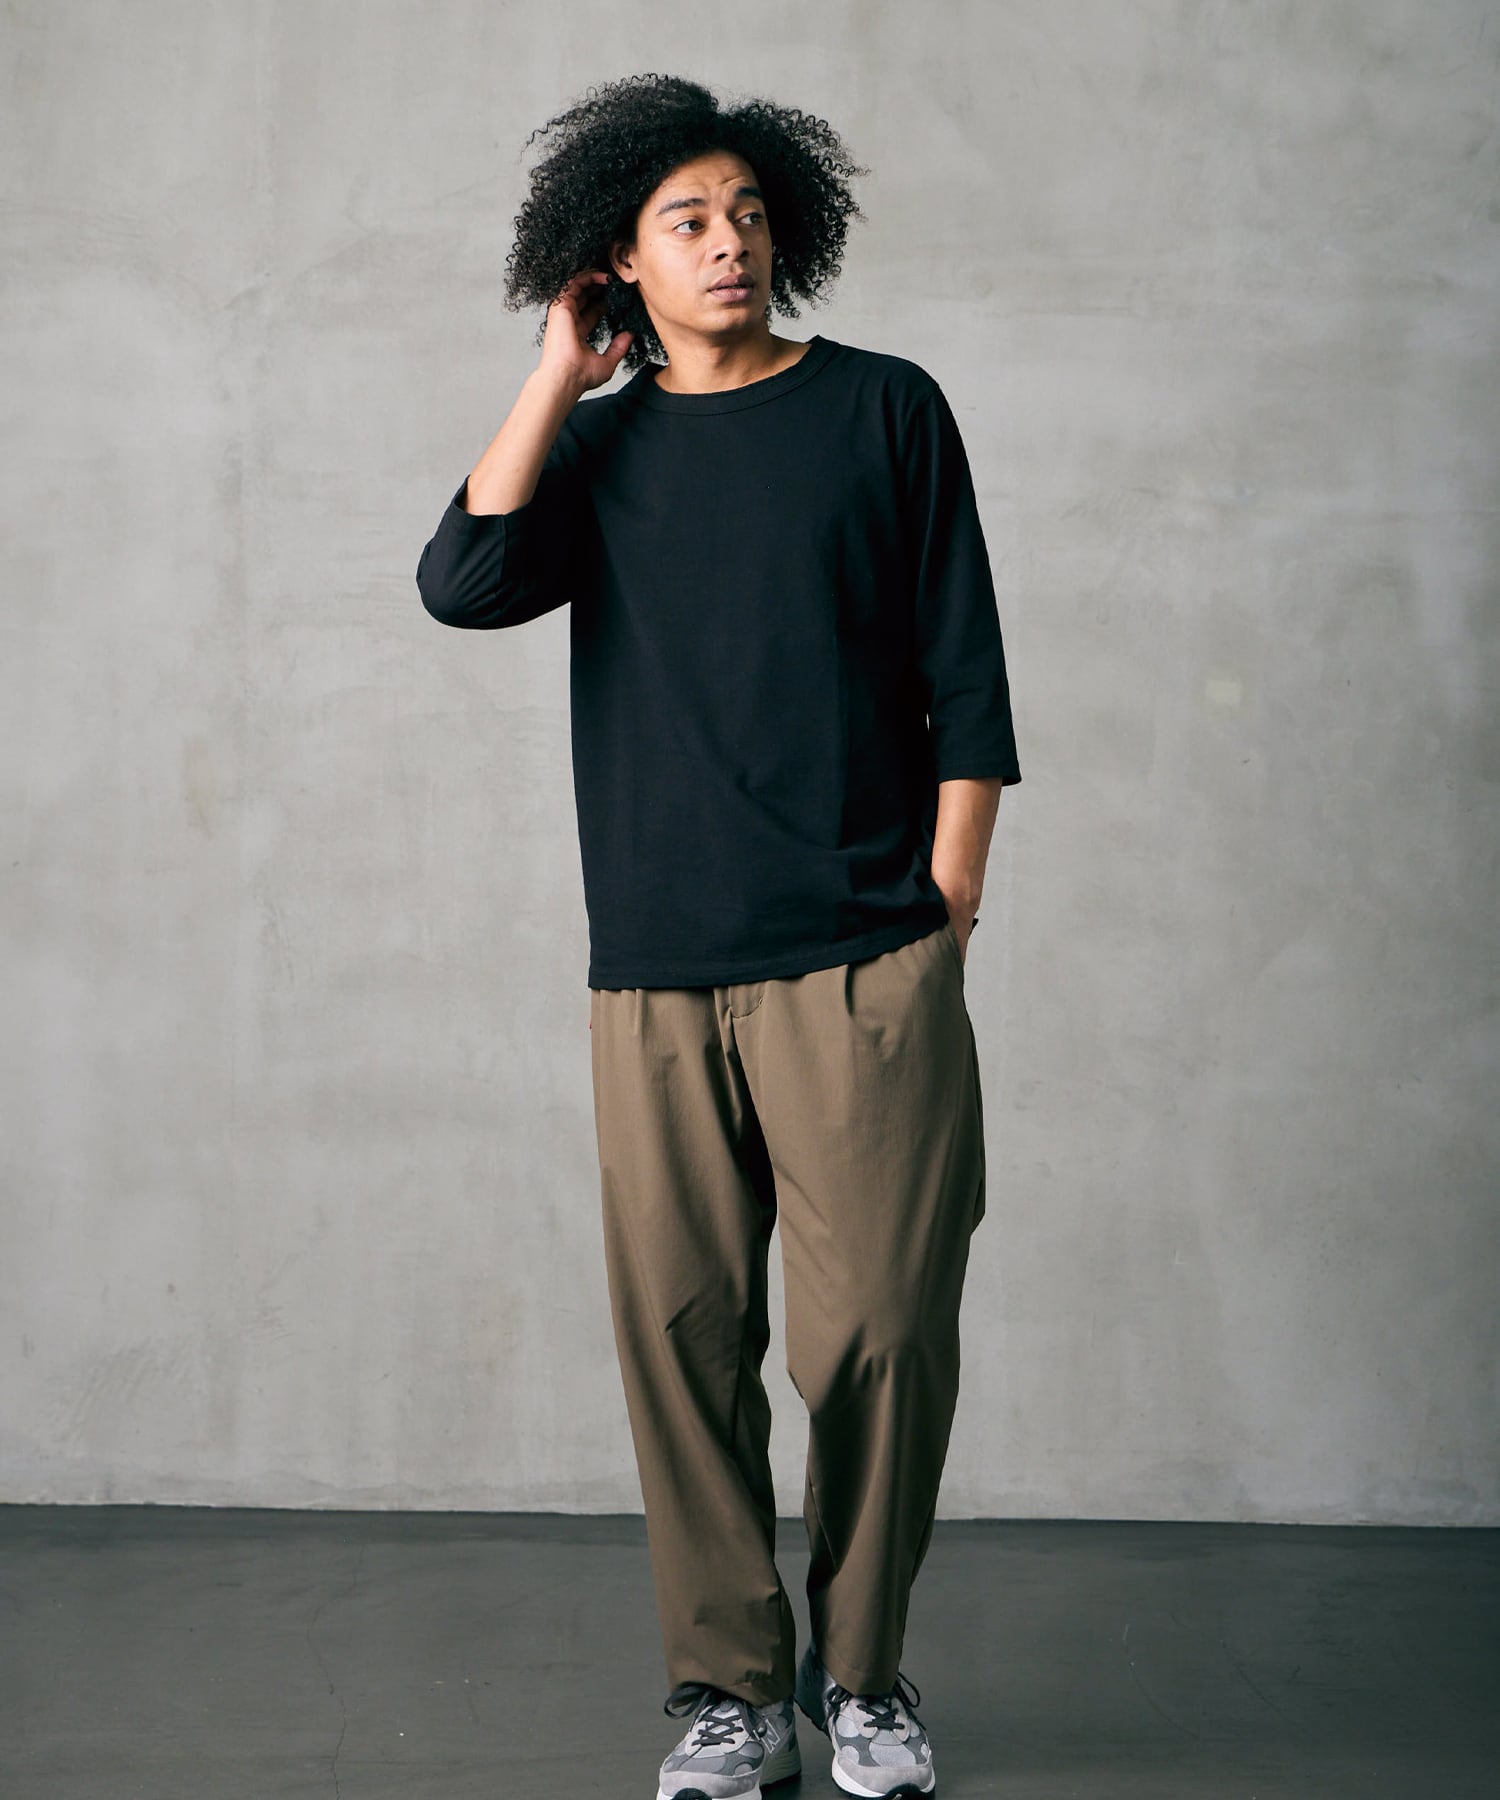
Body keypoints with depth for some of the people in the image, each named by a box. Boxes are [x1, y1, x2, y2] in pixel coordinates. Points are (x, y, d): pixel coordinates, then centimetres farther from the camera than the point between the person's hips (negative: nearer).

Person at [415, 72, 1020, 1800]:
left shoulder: (884, 411, 7)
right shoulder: (596, 445, 13)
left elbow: (964, 678, 6)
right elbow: (464, 584, -6)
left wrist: (948, 897, -2)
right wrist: (563, 369, 0)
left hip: (862, 963, -2)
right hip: (655, 975, 2)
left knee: (877, 1330, -3)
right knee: (680, 1333, 2)